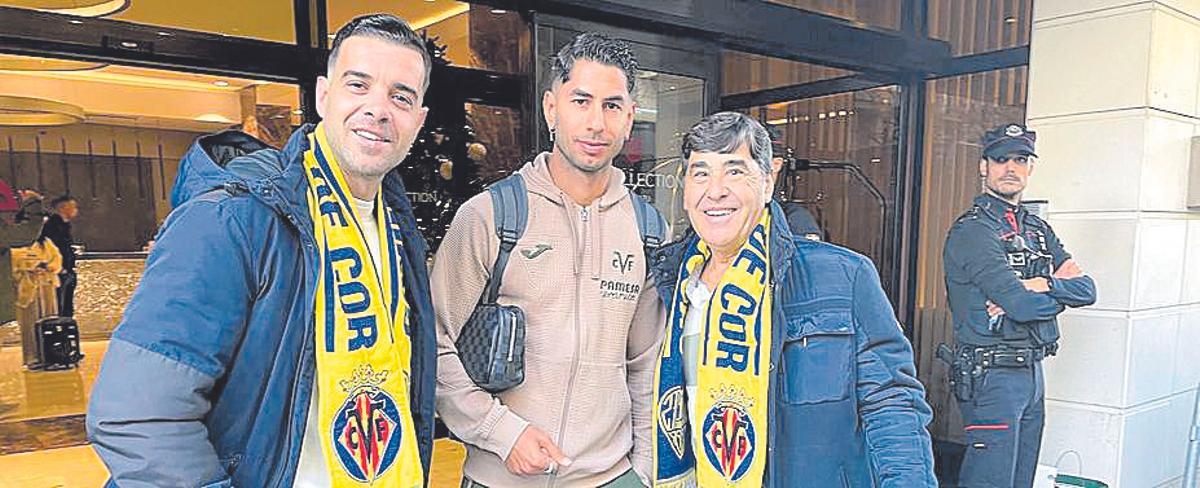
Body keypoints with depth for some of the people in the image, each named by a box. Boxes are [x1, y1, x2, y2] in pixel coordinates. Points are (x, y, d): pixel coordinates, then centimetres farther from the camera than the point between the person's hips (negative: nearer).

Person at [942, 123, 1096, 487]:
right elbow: (1023, 306, -22)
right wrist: (1060, 289, -2)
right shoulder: (972, 231, -13)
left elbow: (1087, 289, 4)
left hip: (1033, 372, 9)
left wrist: (1040, 285, -15)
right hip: (992, 375, -8)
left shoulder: (1038, 229, 14)